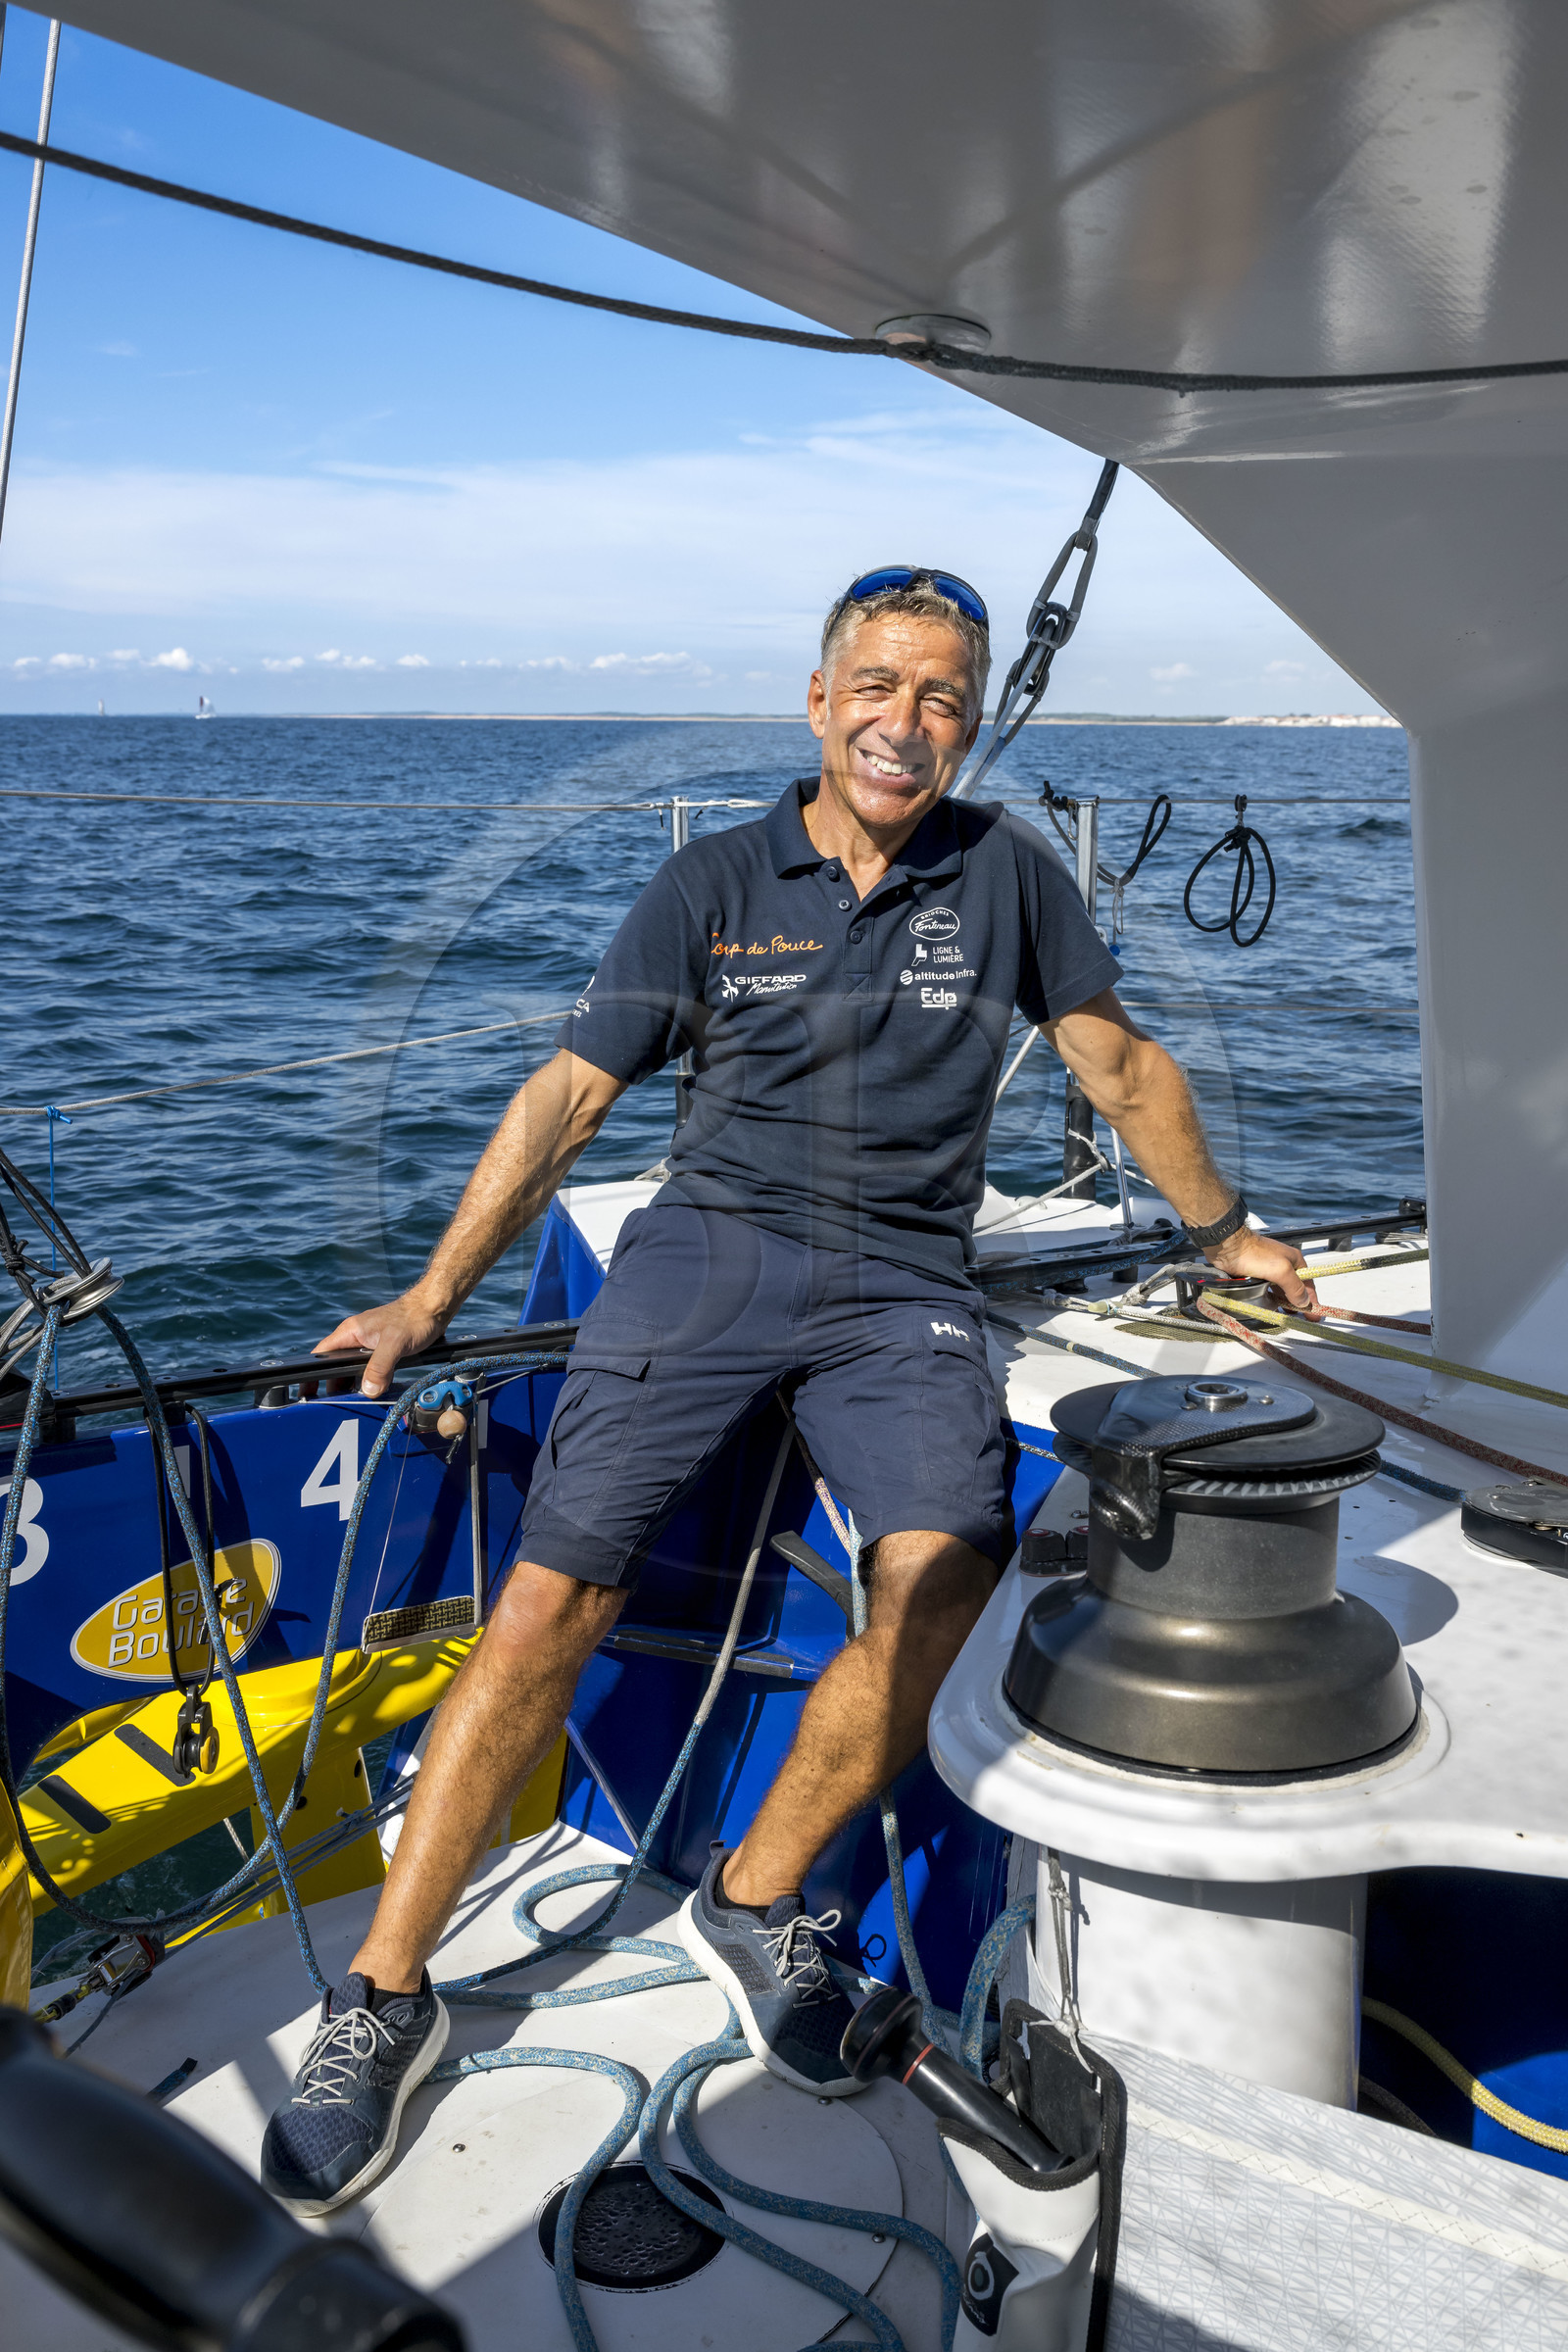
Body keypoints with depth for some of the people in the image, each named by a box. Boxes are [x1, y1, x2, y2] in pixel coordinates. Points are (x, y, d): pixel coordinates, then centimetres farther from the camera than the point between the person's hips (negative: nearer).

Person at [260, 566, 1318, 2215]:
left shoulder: (1002, 868, 9)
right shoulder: (713, 884, 7)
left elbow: (1121, 1064, 20)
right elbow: (565, 1098, 7)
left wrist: (1221, 1229, 26)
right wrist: (430, 1300, 4)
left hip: (904, 1288, 1)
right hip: (710, 1247, 0)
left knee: (938, 1583, -25)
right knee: (550, 1602, -14)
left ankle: (752, 1907, -1)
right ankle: (384, 1997, 1)